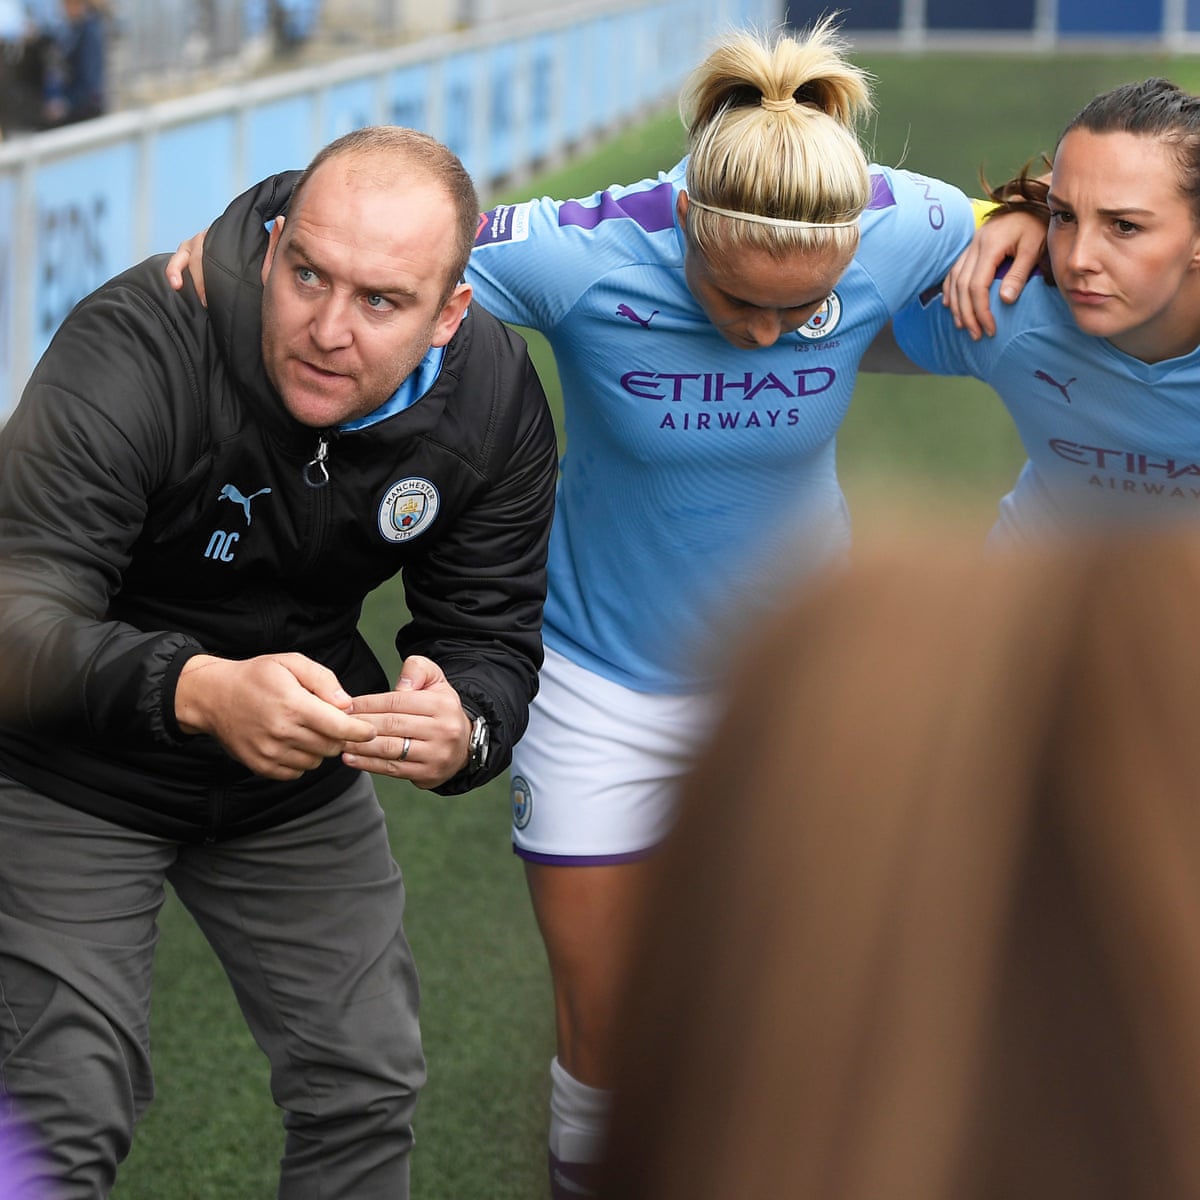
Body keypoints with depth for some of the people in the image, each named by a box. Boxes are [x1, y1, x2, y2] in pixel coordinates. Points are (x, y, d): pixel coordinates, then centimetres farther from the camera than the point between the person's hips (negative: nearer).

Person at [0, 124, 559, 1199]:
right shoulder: (138, 346, -32)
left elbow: (492, 639, -10)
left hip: (299, 784, 5)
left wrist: (463, 729, -35)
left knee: (368, 1092, 10)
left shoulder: (494, 398, -15)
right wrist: (195, 691, -57)